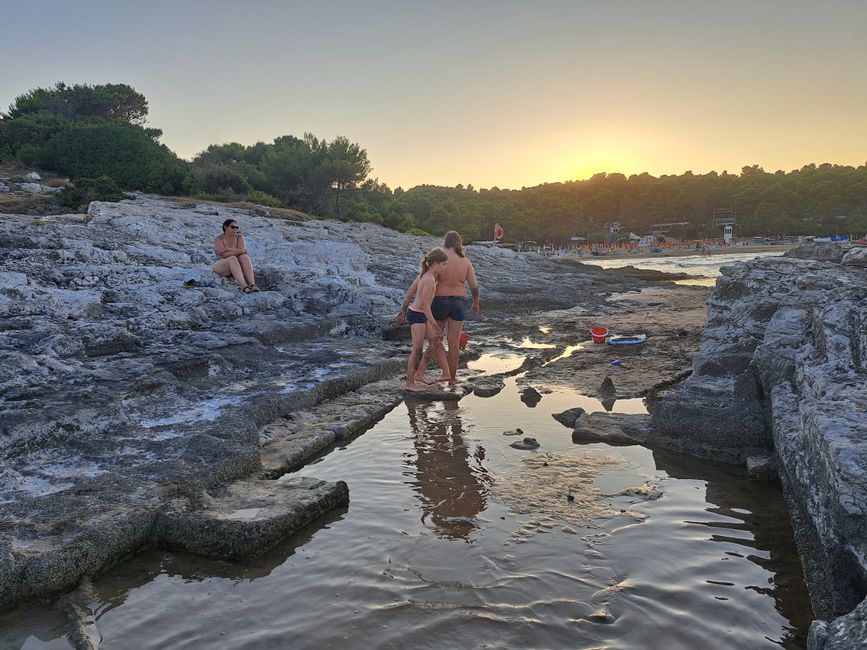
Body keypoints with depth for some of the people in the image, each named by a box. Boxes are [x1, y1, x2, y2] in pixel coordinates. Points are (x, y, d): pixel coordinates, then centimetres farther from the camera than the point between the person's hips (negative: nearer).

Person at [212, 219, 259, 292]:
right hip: (221, 267, -3)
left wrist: (229, 249, -20)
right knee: (232, 259, -34)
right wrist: (239, 251, -24)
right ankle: (244, 286, -54)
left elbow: (243, 251, -14)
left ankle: (252, 284, -46)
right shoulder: (219, 239, -9)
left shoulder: (240, 237, 2)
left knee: (244, 256, -27)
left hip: (237, 266, 3)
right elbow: (224, 254, -24)